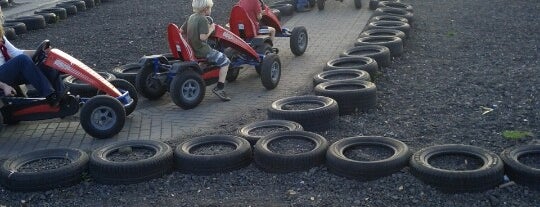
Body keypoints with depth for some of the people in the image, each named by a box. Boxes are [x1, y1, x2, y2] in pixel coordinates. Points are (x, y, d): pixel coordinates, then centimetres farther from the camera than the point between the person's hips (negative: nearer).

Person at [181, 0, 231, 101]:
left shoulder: (191, 17, 8)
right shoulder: (203, 19, -17)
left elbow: (182, 30, 14)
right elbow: (203, 37, -25)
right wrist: (211, 29, -11)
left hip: (192, 49, 9)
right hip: (202, 50, -9)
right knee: (225, 61, -3)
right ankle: (219, 88, -7)